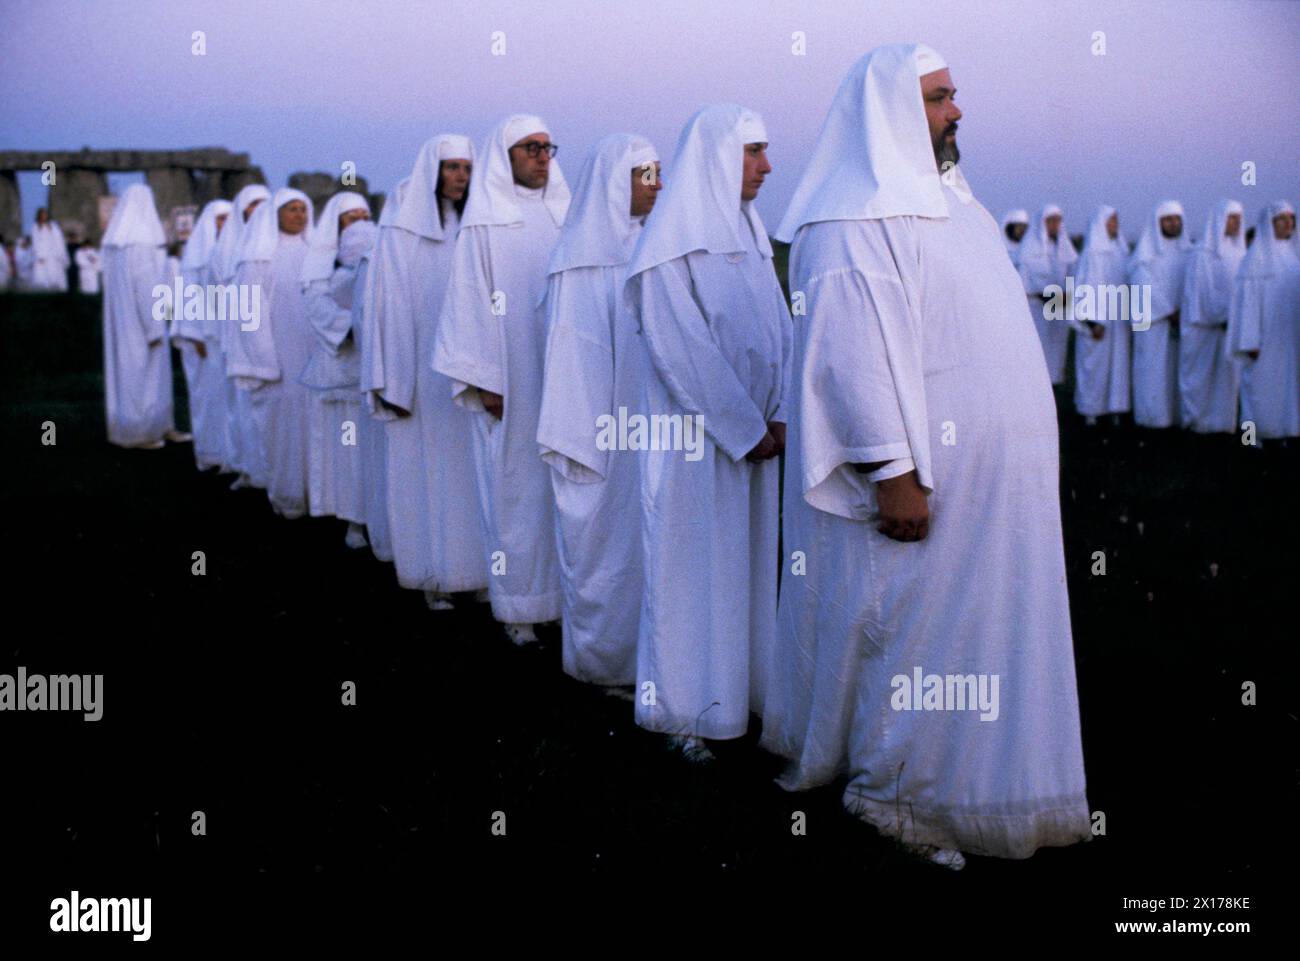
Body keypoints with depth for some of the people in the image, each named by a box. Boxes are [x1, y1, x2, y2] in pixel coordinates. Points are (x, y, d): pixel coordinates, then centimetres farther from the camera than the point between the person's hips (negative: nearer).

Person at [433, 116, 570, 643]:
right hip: (512, 384, -4)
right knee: (515, 487, 0)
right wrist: (485, 382, -10)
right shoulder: (485, 225, -2)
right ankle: (519, 608, 7)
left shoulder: (563, 218, 12)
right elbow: (471, 302, -5)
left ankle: (563, 590, 13)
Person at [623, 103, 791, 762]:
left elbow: (779, 330, 11)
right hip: (693, 436, -7)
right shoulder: (672, 241, -10)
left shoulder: (748, 233, 13)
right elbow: (682, 348, -16)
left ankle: (741, 692, 21)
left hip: (754, 434, 7)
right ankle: (685, 714, 10)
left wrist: (778, 415, -2)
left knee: (749, 562, 11)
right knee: (694, 566, -1)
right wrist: (746, 427, -16)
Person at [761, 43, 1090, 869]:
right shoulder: (860, 220, -14)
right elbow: (854, 350, -22)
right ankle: (897, 792, 14)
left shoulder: (945, 197, 16)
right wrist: (893, 473, -25)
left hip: (989, 472, 9)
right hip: (925, 472, -9)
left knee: (987, 627, 14)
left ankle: (974, 780, 27)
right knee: (920, 628, -1)